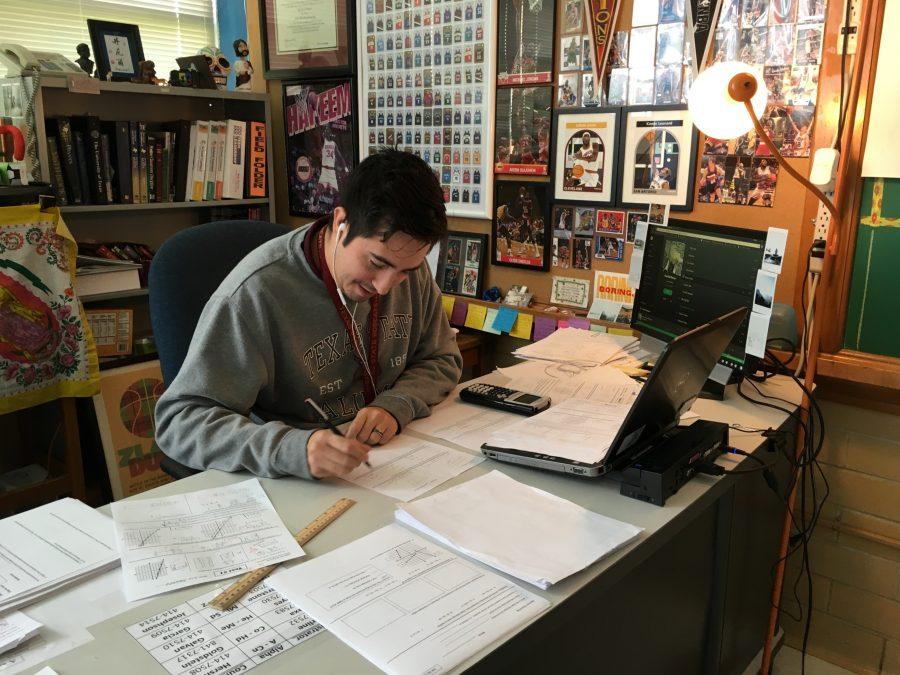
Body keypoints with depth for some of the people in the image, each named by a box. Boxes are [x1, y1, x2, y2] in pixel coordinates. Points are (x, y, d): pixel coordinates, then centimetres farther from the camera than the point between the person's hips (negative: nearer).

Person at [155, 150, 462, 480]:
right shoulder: (256, 292, -21)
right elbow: (178, 420, -20)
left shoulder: (408, 265, -4)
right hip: (292, 490, -3)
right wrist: (291, 450, -36)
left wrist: (395, 406, -13)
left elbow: (441, 360, 9)